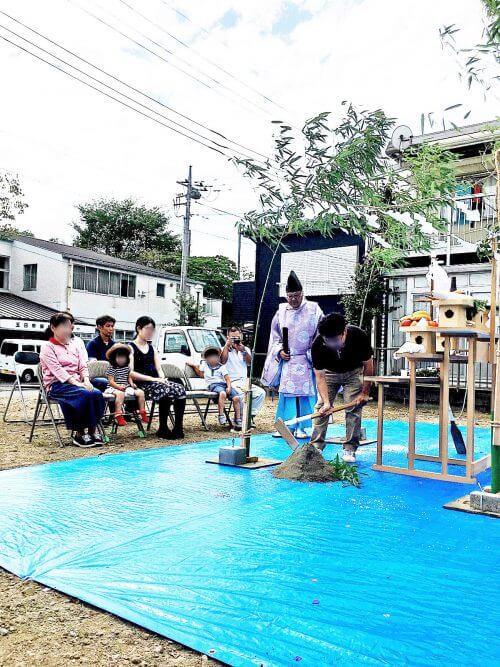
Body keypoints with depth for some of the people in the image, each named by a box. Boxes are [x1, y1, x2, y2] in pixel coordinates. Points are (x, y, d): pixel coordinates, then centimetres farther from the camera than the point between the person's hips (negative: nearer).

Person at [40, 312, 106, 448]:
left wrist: (86, 381, -11)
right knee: (85, 394, -32)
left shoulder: (75, 344, 17)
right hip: (57, 385, -5)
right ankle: (78, 434, -21)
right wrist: (76, 384, -24)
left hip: (76, 382, 5)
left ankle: (93, 430, -15)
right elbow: (57, 370, -14)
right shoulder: (47, 347, -1)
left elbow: (83, 366, 10)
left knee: (97, 394, -24)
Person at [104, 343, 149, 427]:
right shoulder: (112, 368, -10)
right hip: (114, 388, -7)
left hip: (126, 387, 7)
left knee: (140, 392, -5)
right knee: (120, 393, -40)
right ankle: (118, 416, -42)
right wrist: (119, 386, -29)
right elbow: (111, 381, -15)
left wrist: (132, 383, 0)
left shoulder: (127, 367, 10)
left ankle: (143, 413, 5)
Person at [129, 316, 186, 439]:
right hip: (141, 384, -6)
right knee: (166, 390, -33)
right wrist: (152, 378, -17)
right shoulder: (131, 348, 1)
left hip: (156, 382, 6)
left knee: (180, 389, -22)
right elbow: (130, 373, -11)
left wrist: (162, 378, -7)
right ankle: (163, 429, -20)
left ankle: (178, 428, -21)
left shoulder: (152, 348, 22)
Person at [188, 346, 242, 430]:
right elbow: (201, 374, 31)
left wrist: (229, 387, -10)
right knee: (222, 393, -40)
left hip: (224, 383, 2)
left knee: (236, 398, -22)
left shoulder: (222, 367, 15)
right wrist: (194, 366, 23)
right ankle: (221, 415, -34)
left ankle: (238, 421, -11)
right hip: (213, 384, -2)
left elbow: (227, 378, 8)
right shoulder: (204, 364, 19)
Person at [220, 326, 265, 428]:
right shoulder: (225, 349, 9)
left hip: (244, 382, 5)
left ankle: (251, 416, -10)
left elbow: (250, 362, 1)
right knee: (241, 394, -35)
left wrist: (243, 351, -15)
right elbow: (222, 360, -13)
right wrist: (227, 345, -12)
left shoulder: (246, 349, 20)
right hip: (231, 383, -5)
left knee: (261, 393, -20)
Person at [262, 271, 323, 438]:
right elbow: (275, 336, 12)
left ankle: (301, 427, 8)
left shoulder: (313, 309, -1)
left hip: (306, 360, -2)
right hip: (287, 359, 2)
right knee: (286, 392, 2)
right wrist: (280, 351, -3)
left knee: (305, 392, -1)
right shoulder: (281, 312, 7)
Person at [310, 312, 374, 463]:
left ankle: (350, 449, -4)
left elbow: (368, 366, -17)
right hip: (329, 372, 1)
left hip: (353, 372, -1)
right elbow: (320, 376, -24)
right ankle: (316, 446, -2)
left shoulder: (358, 336, -34)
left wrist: (365, 392, -14)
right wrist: (326, 402, -33)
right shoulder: (317, 345, -32)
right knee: (321, 407, -8)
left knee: (354, 408, -11)